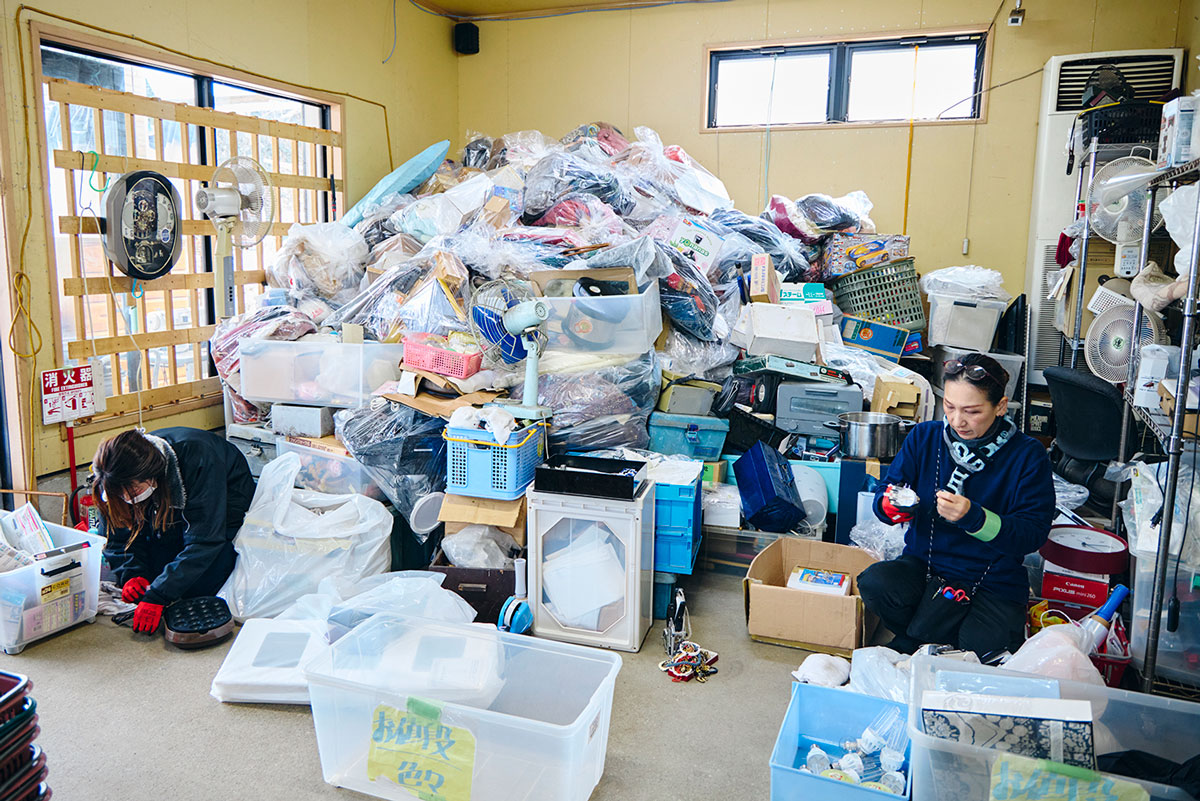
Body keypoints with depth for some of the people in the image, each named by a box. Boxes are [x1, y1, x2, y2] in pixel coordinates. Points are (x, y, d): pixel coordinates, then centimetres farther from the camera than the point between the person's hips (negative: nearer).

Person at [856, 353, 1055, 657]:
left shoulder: (1027, 455, -6)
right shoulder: (924, 437, 1)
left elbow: (1033, 534, -12)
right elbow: (882, 498, 3)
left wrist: (973, 517, -30)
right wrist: (892, 505, -24)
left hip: (994, 580, -2)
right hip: (924, 562, 2)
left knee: (981, 649, -29)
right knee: (874, 584, -29)